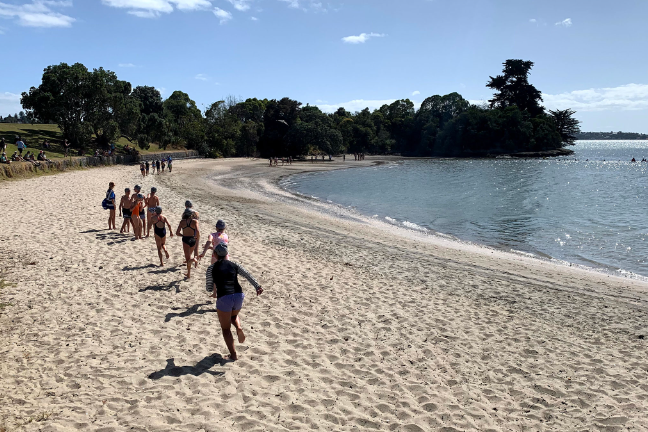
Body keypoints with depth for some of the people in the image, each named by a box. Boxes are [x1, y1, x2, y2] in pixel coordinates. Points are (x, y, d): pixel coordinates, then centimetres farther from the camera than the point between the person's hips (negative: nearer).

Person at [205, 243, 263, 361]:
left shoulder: (211, 268, 8)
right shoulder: (234, 265, 13)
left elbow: (209, 288, 12)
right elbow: (248, 275, -1)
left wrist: (214, 292, 34)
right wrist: (257, 286, -11)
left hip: (223, 298, -3)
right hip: (238, 296, 3)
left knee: (226, 329, 13)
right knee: (234, 315, 35)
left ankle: (233, 355, 9)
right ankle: (239, 327, 5)